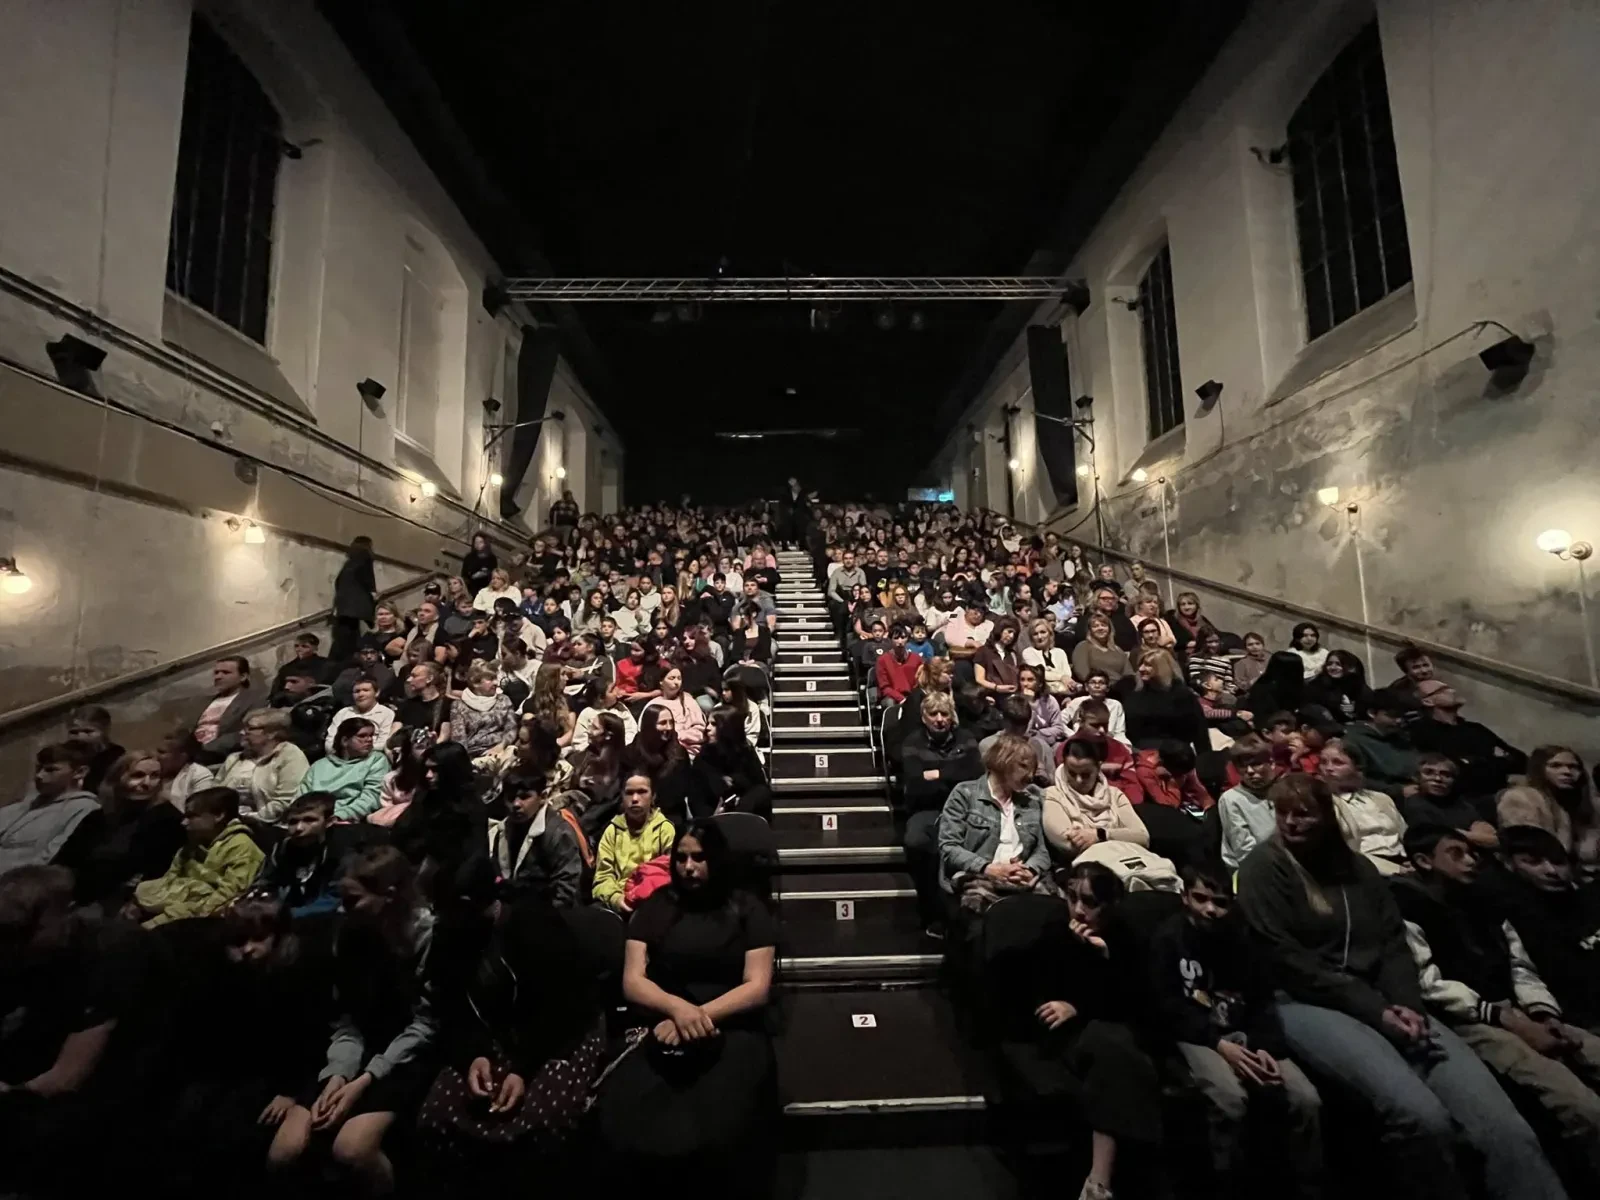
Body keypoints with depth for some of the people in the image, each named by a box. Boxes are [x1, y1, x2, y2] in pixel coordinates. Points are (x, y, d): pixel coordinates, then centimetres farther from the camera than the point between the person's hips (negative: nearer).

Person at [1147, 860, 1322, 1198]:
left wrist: (1266, 1048, -11)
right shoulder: (1167, 937, -7)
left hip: (1242, 1035, 5)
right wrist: (1220, 1044, -20)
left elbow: (1263, 1002, 7)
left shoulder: (1240, 938, 7)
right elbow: (1169, 1009, -10)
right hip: (1194, 1036, -4)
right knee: (1230, 1097, -31)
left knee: (1306, 1099, -16)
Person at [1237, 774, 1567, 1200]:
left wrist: (1407, 1006, -9)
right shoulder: (1263, 868, -3)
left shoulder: (1358, 868, 16)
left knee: (1507, 1129, -16)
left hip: (1382, 1005, 6)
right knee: (1423, 1118, -30)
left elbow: (1394, 944, 11)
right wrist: (1373, 1010, -14)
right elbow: (1285, 961, -9)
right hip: (1304, 1005, -5)